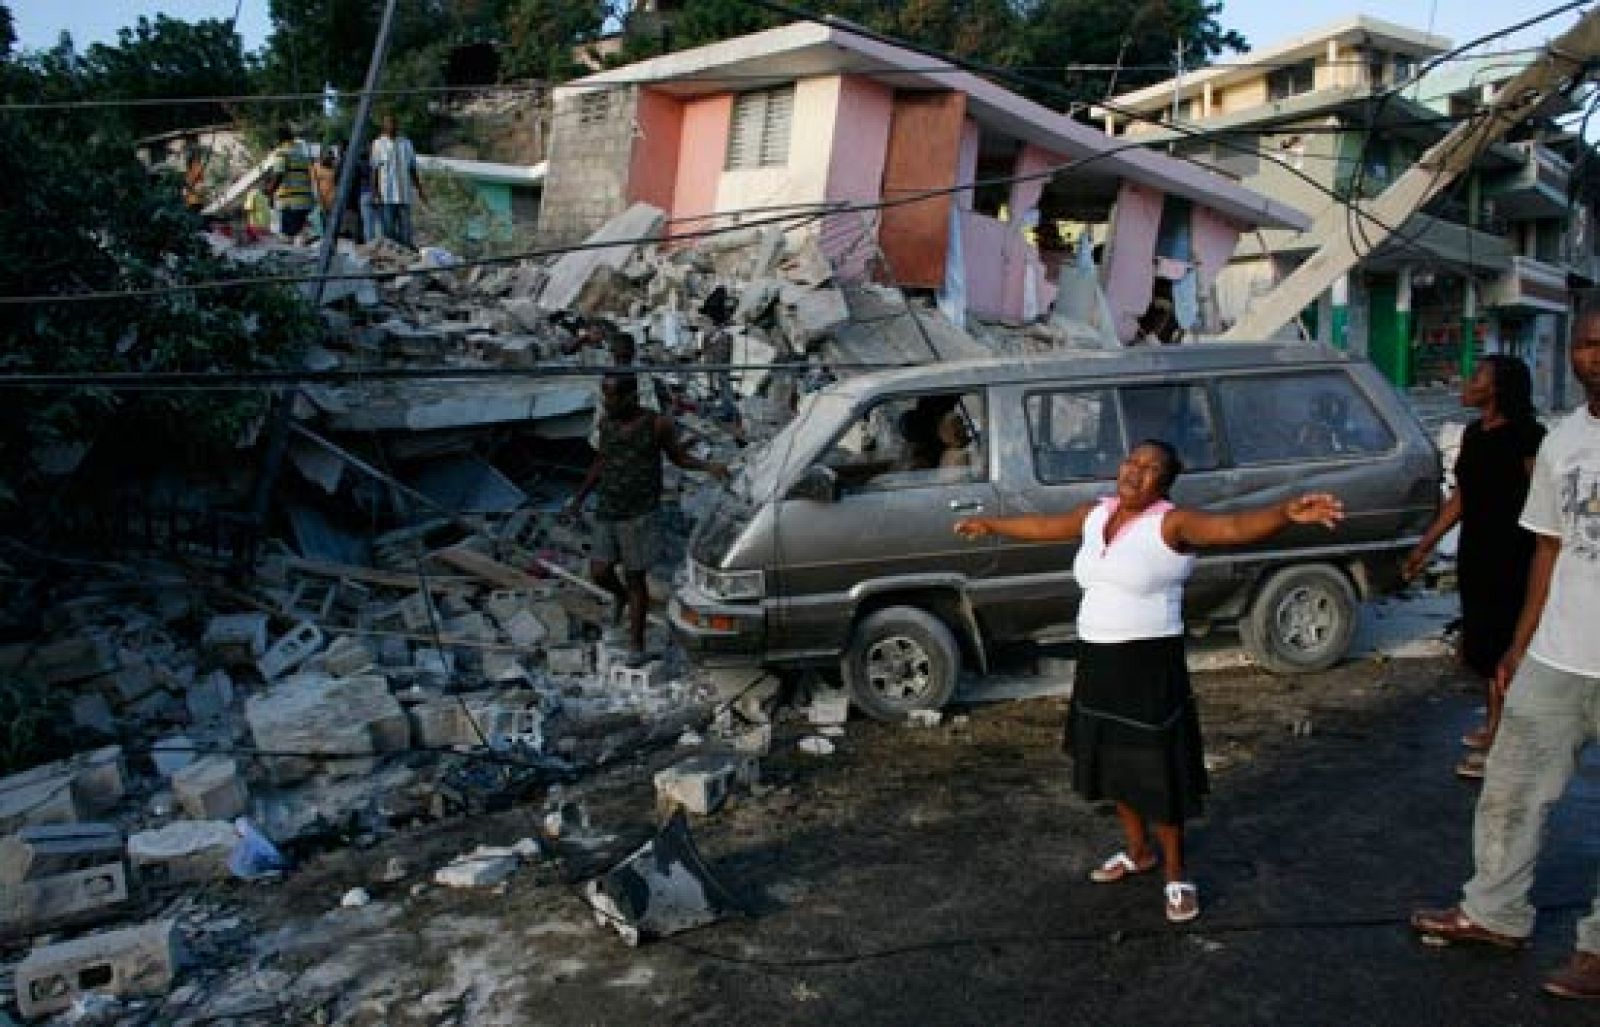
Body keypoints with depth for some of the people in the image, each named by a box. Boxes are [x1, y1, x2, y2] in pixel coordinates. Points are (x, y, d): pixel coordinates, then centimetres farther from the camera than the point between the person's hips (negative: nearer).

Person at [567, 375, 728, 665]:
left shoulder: (658, 424, -8)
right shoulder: (607, 423, 4)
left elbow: (678, 457, 6)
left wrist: (709, 466, -10)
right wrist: (579, 497, 18)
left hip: (639, 515, -4)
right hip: (606, 513, 4)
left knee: (635, 579, 1)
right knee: (600, 574, 3)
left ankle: (636, 645, 14)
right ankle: (621, 595, 38)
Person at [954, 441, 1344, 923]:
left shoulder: (1172, 522, -14)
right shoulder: (1096, 514, 7)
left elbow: (1235, 526, -30)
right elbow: (1042, 526, 24)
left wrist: (1287, 512, -50)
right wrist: (989, 524, 36)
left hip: (1150, 664, -7)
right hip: (1097, 661, 7)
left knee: (1157, 769, 1)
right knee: (1114, 760, 19)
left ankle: (1176, 875, 19)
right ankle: (1138, 851, 40)